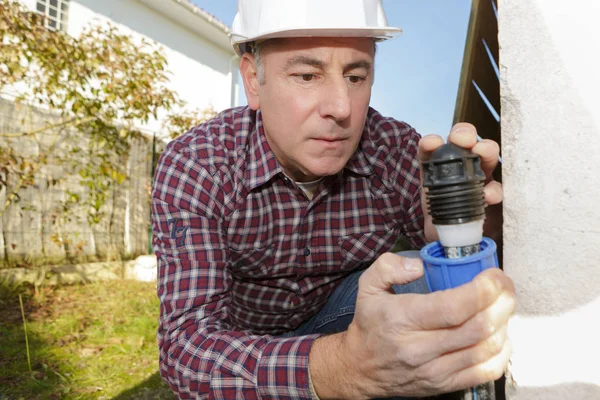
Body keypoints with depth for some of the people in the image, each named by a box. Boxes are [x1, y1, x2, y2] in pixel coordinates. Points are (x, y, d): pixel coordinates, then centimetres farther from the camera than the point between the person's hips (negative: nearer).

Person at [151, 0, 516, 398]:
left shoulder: (399, 150, -21)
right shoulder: (191, 167, -26)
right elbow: (187, 346, -35)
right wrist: (348, 366, -54)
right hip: (241, 336, 2)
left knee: (425, 279, -25)